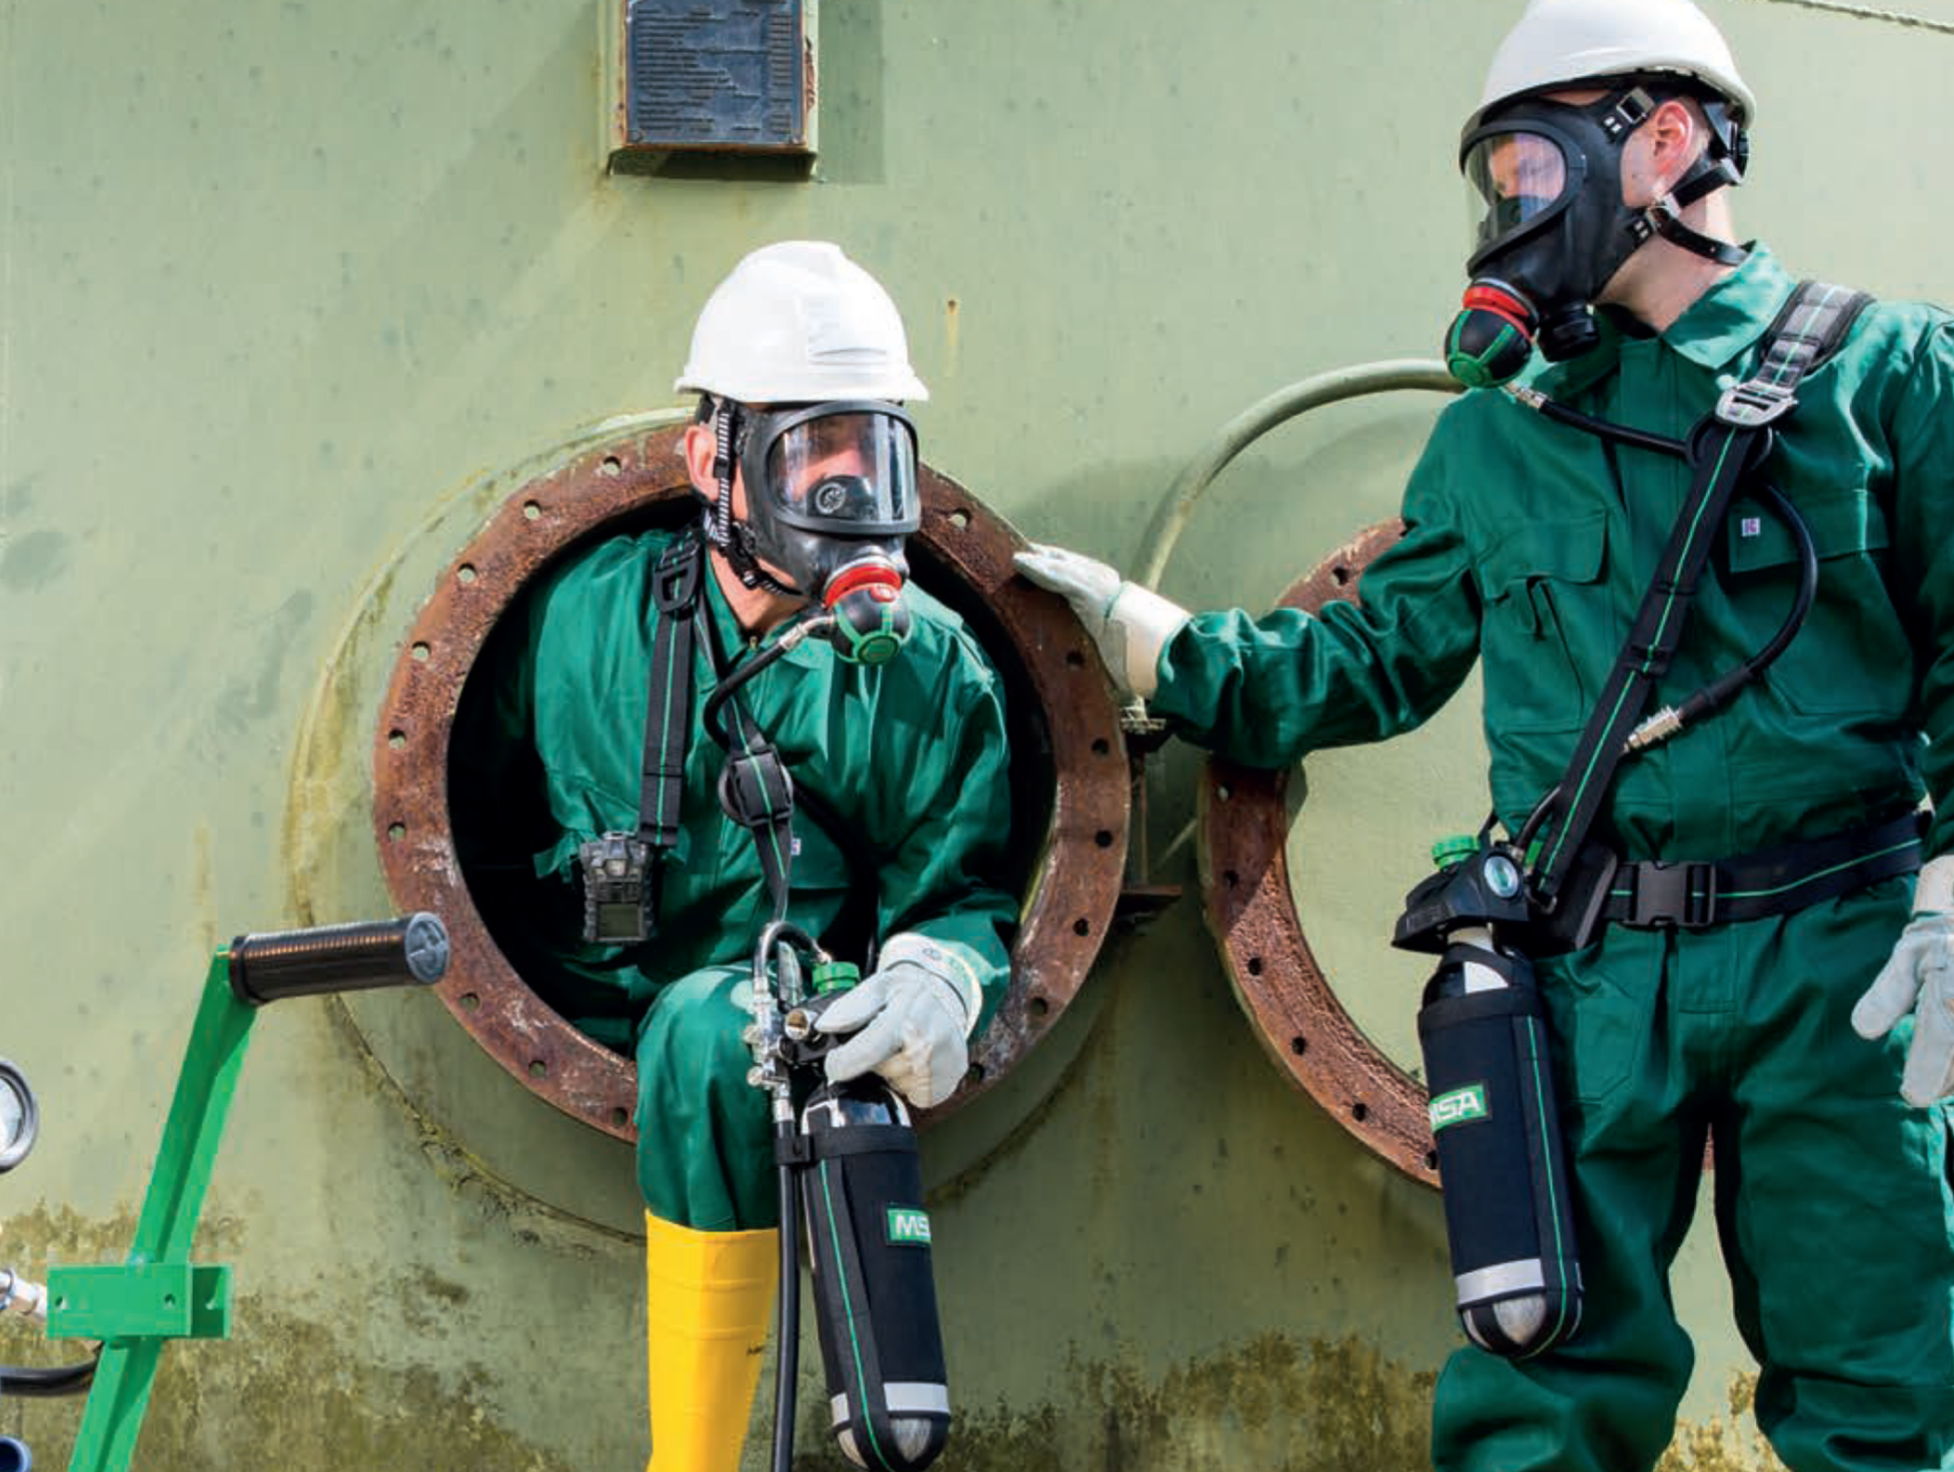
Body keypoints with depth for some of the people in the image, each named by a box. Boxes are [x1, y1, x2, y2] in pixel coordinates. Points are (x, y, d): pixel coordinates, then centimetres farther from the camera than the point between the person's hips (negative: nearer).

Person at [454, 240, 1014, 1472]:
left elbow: (962, 896, 4)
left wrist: (938, 983, -19)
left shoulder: (926, 667, 2)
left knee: (710, 1036, -36)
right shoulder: (588, 611, 6)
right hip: (568, 1027, 3)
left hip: (766, 1037, -3)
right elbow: (472, 807, 18)